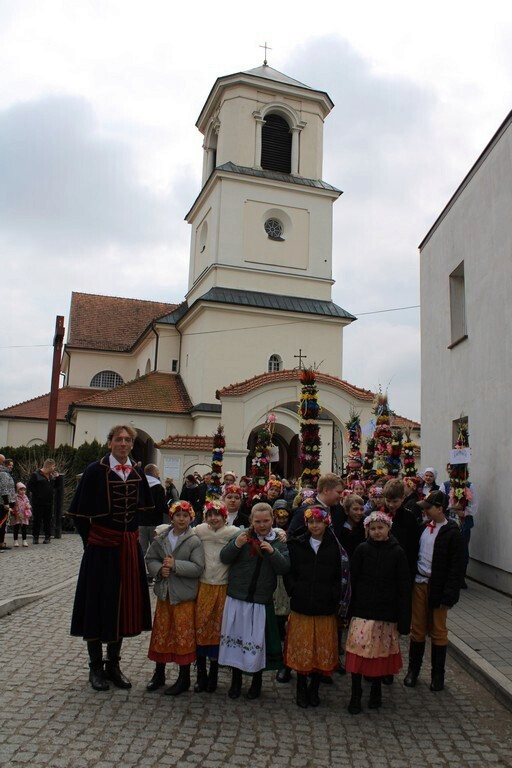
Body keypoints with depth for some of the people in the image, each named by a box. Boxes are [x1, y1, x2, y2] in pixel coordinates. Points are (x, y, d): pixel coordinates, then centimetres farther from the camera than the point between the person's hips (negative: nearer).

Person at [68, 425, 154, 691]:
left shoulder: (137, 474, 4)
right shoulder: (95, 470, -9)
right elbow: (80, 512, -6)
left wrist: (133, 532, 10)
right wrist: (91, 539, -6)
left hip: (130, 548, 5)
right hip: (101, 547, -4)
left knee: (123, 604, 11)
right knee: (98, 604, 5)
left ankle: (113, 664, 27)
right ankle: (95, 667, 21)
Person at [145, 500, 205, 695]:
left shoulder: (194, 541, -10)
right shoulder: (161, 538, 3)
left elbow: (198, 567, -15)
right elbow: (150, 559, 7)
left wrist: (175, 565, -21)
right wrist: (160, 569, -13)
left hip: (184, 595, -4)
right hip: (164, 592, 4)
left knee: (184, 635, 4)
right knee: (161, 633, 13)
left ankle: (184, 678, 18)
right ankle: (159, 673, 30)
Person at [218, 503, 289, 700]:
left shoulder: (279, 543, 4)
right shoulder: (243, 536, 0)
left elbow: (285, 568, -5)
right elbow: (224, 558, -3)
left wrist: (273, 552, -20)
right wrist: (236, 545, -21)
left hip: (261, 602, 0)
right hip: (237, 598, 0)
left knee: (258, 640, 3)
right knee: (235, 637, 7)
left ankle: (257, 680, 25)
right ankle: (236, 679, 27)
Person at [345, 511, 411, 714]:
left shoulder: (397, 552, -1)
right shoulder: (362, 550, -2)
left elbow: (404, 588, 0)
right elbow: (353, 579, -1)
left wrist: (404, 619, -3)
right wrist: (352, 608, -5)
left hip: (386, 611, 1)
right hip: (363, 610, -1)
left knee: (381, 651, 10)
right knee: (359, 649, -6)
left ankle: (376, 690, 30)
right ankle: (355, 695, 9)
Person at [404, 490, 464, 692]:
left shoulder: (452, 533, -9)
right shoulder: (424, 528, 6)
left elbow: (456, 567, -11)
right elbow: (413, 554, 10)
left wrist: (448, 595, -15)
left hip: (437, 587, -4)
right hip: (419, 584, 4)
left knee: (438, 631, 8)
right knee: (417, 629, 10)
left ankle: (438, 674, 21)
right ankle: (413, 670, 23)